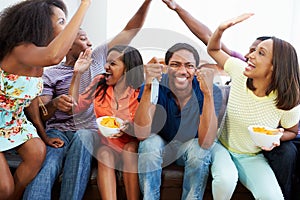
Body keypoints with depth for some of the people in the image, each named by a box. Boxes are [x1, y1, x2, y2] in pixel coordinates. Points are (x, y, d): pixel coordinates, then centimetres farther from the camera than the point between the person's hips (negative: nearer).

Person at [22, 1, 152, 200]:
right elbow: (40, 114, 1)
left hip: (90, 130, 1)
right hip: (58, 130, 0)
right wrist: (54, 104, -22)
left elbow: (131, 30, 16)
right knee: (46, 167, -33)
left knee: (82, 139, -37)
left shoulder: (97, 57, 17)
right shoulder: (50, 75, 11)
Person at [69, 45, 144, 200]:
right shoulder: (100, 83, 1)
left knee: (129, 149, -33)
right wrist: (77, 74, -8)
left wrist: (130, 127, -30)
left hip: (131, 145, -2)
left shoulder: (140, 93, -9)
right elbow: (75, 107, -2)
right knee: (104, 154, -30)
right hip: (106, 144, 2)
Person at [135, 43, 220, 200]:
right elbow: (141, 135, -33)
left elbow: (206, 143, -32)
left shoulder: (202, 89, -22)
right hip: (159, 147, 0)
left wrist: (208, 94, -42)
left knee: (200, 148, -30)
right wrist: (148, 87, -44)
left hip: (189, 150, 1)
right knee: (151, 142, -31)